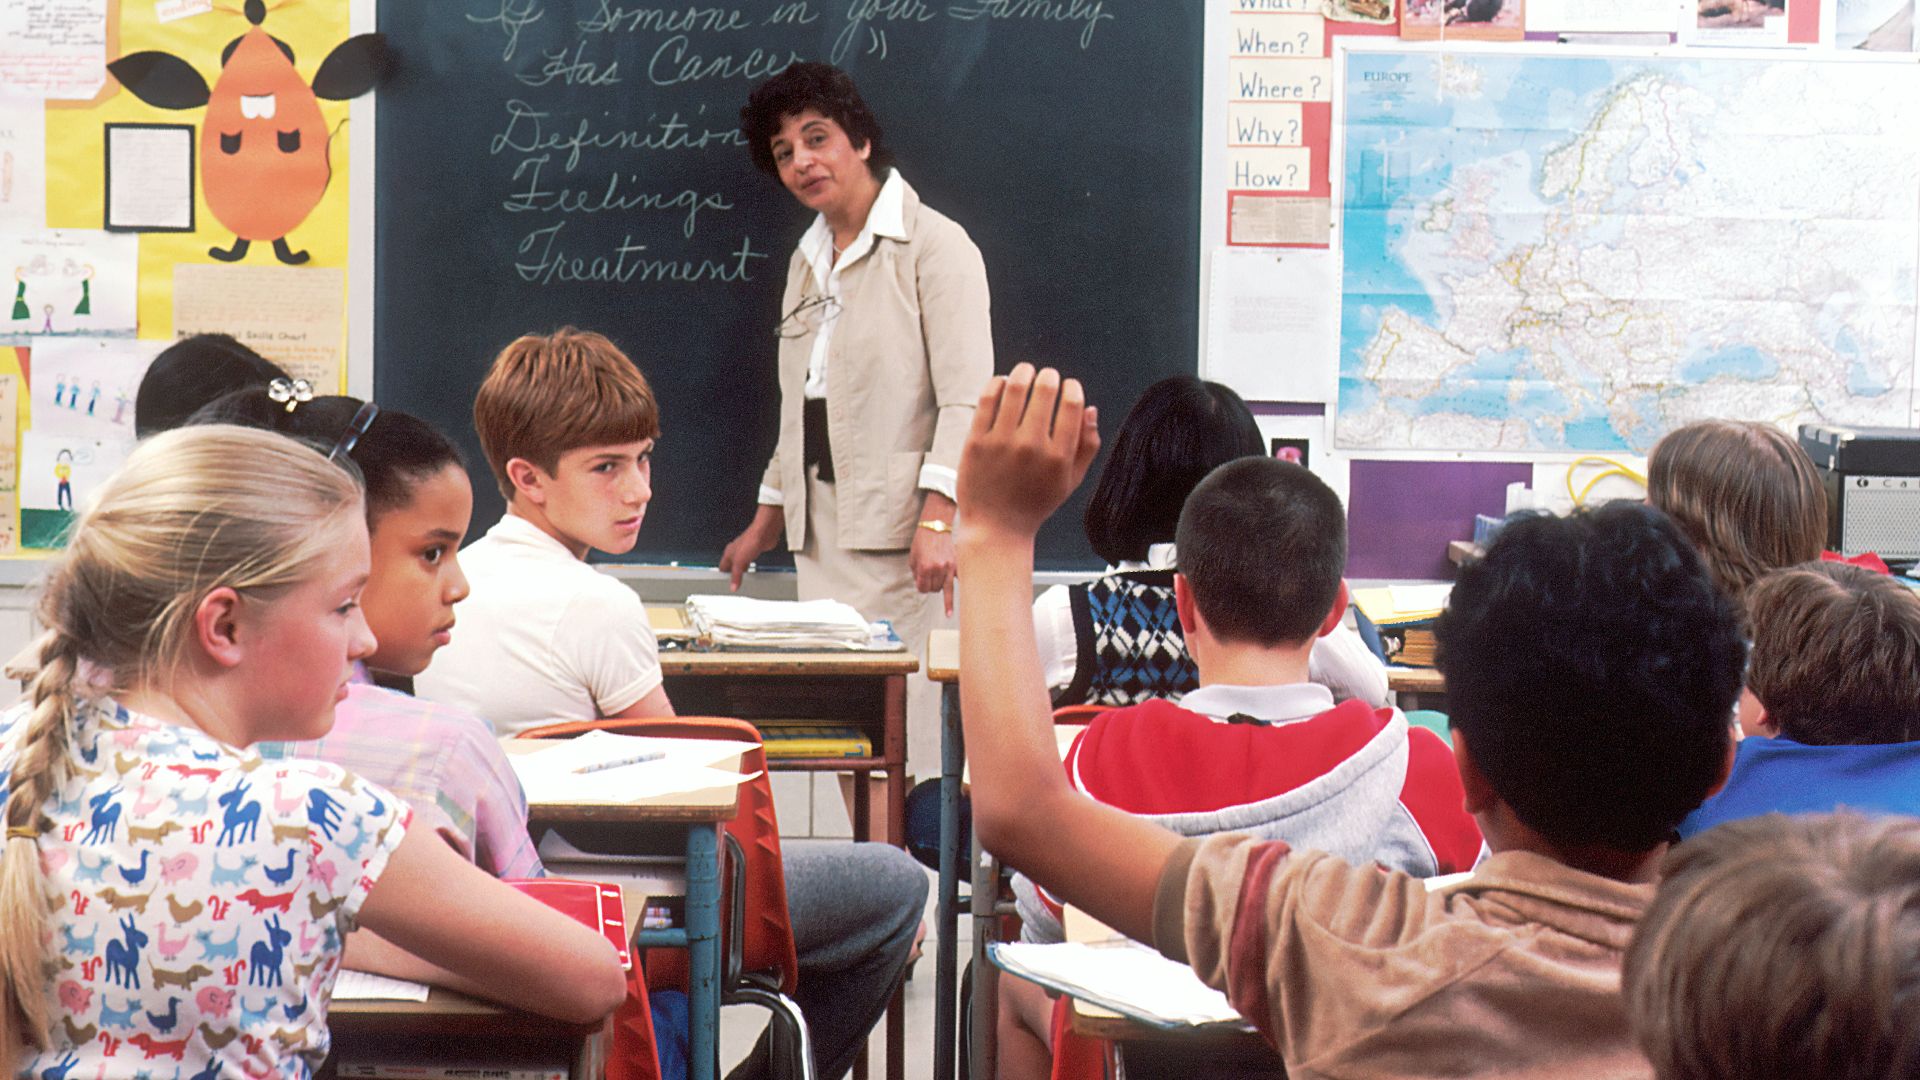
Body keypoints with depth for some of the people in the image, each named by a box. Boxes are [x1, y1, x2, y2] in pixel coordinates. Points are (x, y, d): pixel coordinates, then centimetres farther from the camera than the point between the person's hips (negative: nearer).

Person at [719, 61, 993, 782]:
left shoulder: (933, 245, -5)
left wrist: (938, 520, -23)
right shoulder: (806, 261, 19)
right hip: (822, 532, 7)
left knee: (904, 726, -12)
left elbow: (967, 399, -12)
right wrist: (766, 522, 25)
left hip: (902, 532, -7)